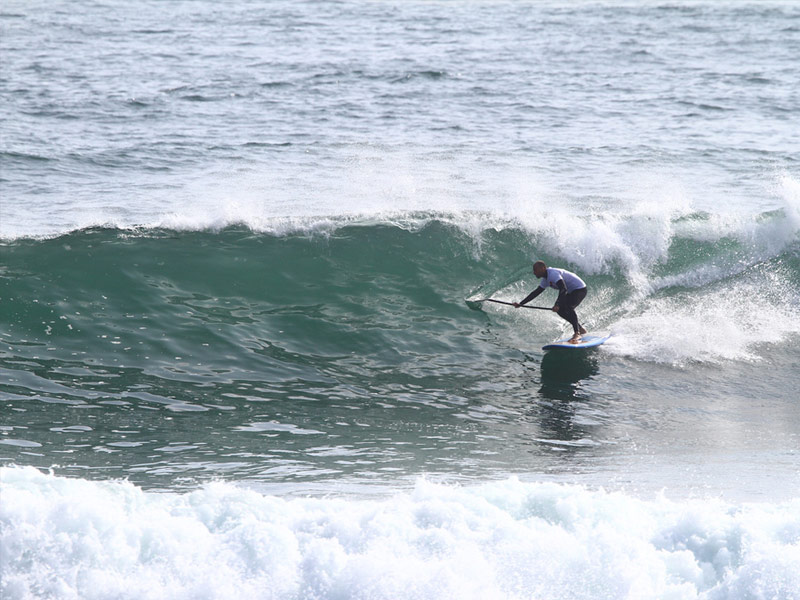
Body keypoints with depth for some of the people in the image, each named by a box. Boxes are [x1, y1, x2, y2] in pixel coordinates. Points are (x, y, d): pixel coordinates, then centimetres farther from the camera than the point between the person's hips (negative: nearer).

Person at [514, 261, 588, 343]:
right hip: (571, 292, 10)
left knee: (568, 307, -30)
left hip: (580, 289, -10)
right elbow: (536, 292, 16)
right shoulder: (546, 279, 7)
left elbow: (563, 289, -37)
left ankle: (577, 334, -30)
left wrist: (558, 305, -47)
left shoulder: (553, 274, -26)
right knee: (560, 311, 7)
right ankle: (580, 329, 18)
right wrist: (521, 304, 12)